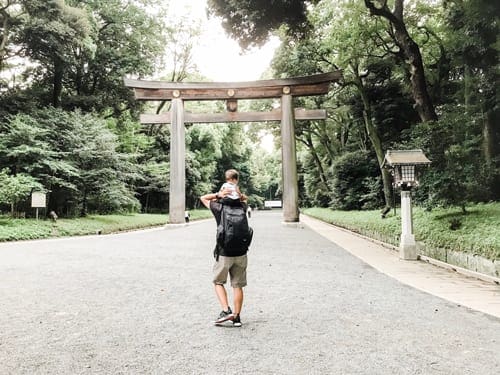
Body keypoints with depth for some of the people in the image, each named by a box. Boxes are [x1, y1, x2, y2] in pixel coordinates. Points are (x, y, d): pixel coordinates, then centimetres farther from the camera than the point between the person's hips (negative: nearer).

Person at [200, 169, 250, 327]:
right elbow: (244, 199, 25)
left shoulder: (219, 208, -7)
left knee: (218, 282, 15)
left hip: (224, 253, -3)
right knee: (237, 285, 10)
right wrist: (238, 194, 4)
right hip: (241, 253, 3)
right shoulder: (242, 207, 1)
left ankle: (226, 311, 1)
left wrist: (217, 195, -6)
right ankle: (236, 317, 14)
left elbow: (203, 198, 8)